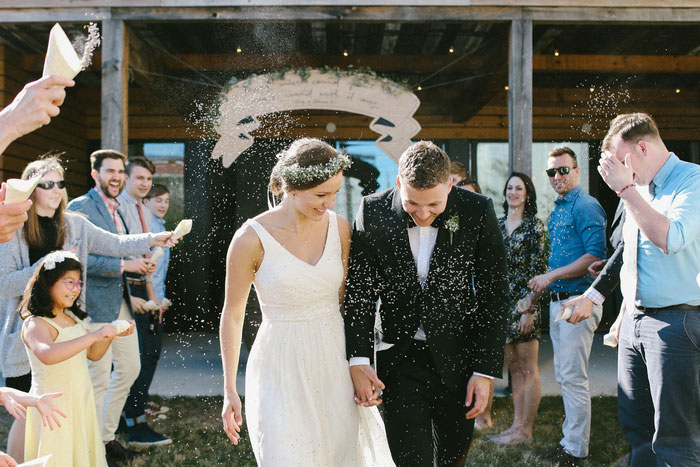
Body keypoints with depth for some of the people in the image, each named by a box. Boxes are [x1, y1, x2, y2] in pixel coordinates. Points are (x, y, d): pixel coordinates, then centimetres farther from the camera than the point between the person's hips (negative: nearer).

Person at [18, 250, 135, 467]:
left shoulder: (72, 318, 8)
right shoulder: (35, 324, -17)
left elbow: (92, 354, 17)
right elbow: (47, 355, -38)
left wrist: (111, 333, -1)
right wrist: (93, 336, -39)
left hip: (81, 403, 8)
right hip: (54, 409, -8)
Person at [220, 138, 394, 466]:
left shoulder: (339, 228, -3)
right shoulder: (251, 239, -14)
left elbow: (346, 299, 8)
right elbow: (232, 315, -4)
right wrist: (229, 391, -1)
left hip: (333, 362, 4)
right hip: (281, 369, -4)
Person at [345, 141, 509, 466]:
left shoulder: (477, 212, -11)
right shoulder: (373, 211, -10)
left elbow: (492, 297, -6)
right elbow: (359, 291, -3)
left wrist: (486, 371, -8)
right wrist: (358, 360, -11)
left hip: (458, 354, 1)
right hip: (400, 355, 0)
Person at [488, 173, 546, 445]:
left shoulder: (534, 226, -5)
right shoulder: (498, 225, 13)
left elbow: (539, 271, -9)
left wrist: (529, 310, -15)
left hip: (524, 303, -6)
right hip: (501, 303, 6)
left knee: (528, 370, 0)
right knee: (513, 368, 11)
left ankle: (525, 430, 7)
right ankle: (517, 424, 18)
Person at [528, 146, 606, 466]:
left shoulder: (586, 206, -12)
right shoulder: (556, 211, 16)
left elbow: (596, 256, -20)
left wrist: (551, 276, -19)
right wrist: (542, 283, 11)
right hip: (557, 301, 9)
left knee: (573, 377, -5)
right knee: (564, 376, 15)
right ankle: (570, 438, 26)